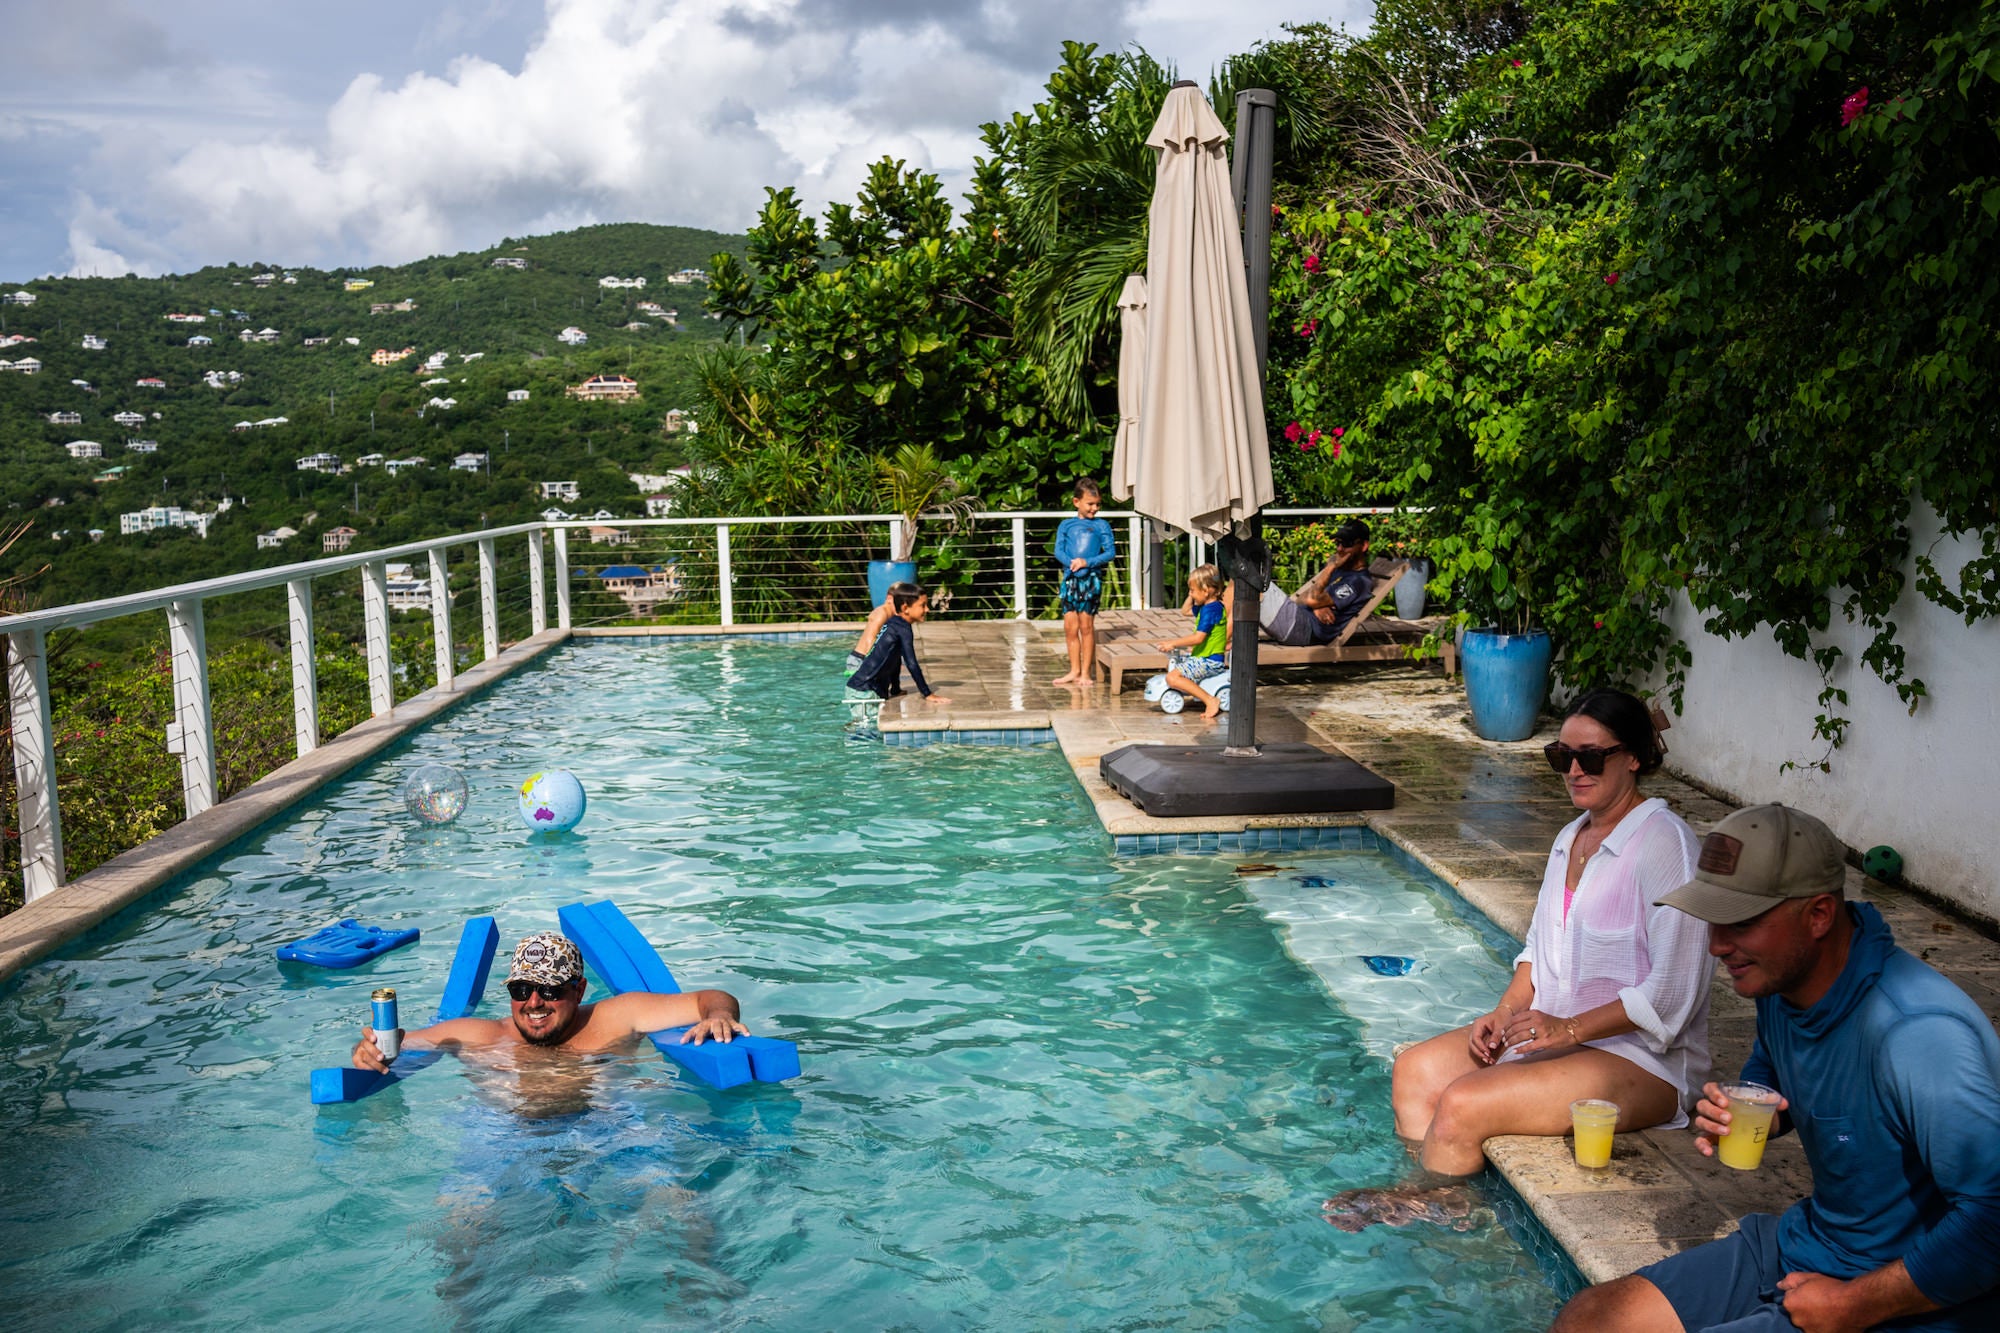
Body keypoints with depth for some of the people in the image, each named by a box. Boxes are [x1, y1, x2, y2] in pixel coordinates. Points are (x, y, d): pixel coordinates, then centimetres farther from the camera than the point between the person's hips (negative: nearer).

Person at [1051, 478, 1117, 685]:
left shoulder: (1102, 525, 4)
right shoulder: (1066, 525, 10)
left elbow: (1110, 552, -4)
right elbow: (1058, 551, 1)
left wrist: (1087, 562, -15)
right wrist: (1071, 562, -18)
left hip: (1091, 578, -3)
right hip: (1070, 578, 3)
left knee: (1086, 626, -1)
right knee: (1070, 627, 4)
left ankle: (1085, 673, 6)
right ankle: (1074, 670, 14)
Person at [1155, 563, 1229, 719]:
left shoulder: (1211, 609, -20)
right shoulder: (1204, 606, 11)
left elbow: (1198, 638, -26)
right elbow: (1185, 611, 29)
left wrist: (1173, 643, -22)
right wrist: (1192, 595, 14)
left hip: (1210, 661, -11)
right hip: (1202, 655, 11)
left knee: (1172, 677, -24)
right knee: (1172, 663, 27)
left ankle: (1210, 701, -25)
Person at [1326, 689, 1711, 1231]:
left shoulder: (1664, 842, -17)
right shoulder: (1571, 838, 11)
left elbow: (1672, 993, -21)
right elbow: (1539, 946, 18)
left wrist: (1569, 1028, -20)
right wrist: (1506, 1012, 1)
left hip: (1643, 1060, -9)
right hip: (1556, 1031, 9)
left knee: (1464, 1104, -22)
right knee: (1416, 1070, -4)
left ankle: (1403, 1203, 4)